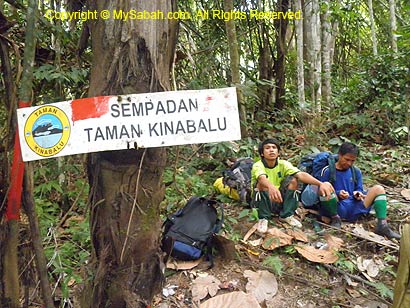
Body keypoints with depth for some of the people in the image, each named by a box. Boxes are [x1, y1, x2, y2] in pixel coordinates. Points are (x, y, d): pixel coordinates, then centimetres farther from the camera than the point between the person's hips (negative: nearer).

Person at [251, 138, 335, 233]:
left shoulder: (283, 164, -9)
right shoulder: (258, 166, -19)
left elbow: (300, 174, -26)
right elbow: (262, 178, -44)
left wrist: (320, 183, -44)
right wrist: (271, 187, -68)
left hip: (279, 201, 3)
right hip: (262, 202, -3)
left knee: (293, 180, -19)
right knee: (262, 183, -33)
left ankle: (286, 215, -8)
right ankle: (263, 218, -17)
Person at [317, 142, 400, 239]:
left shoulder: (356, 172, 13)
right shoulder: (327, 171, -3)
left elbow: (359, 190, 15)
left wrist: (357, 194, -10)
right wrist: (337, 194, -24)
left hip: (354, 209, 5)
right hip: (337, 209, -5)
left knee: (378, 189, -8)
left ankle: (382, 225, -20)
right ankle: (335, 219, -13)